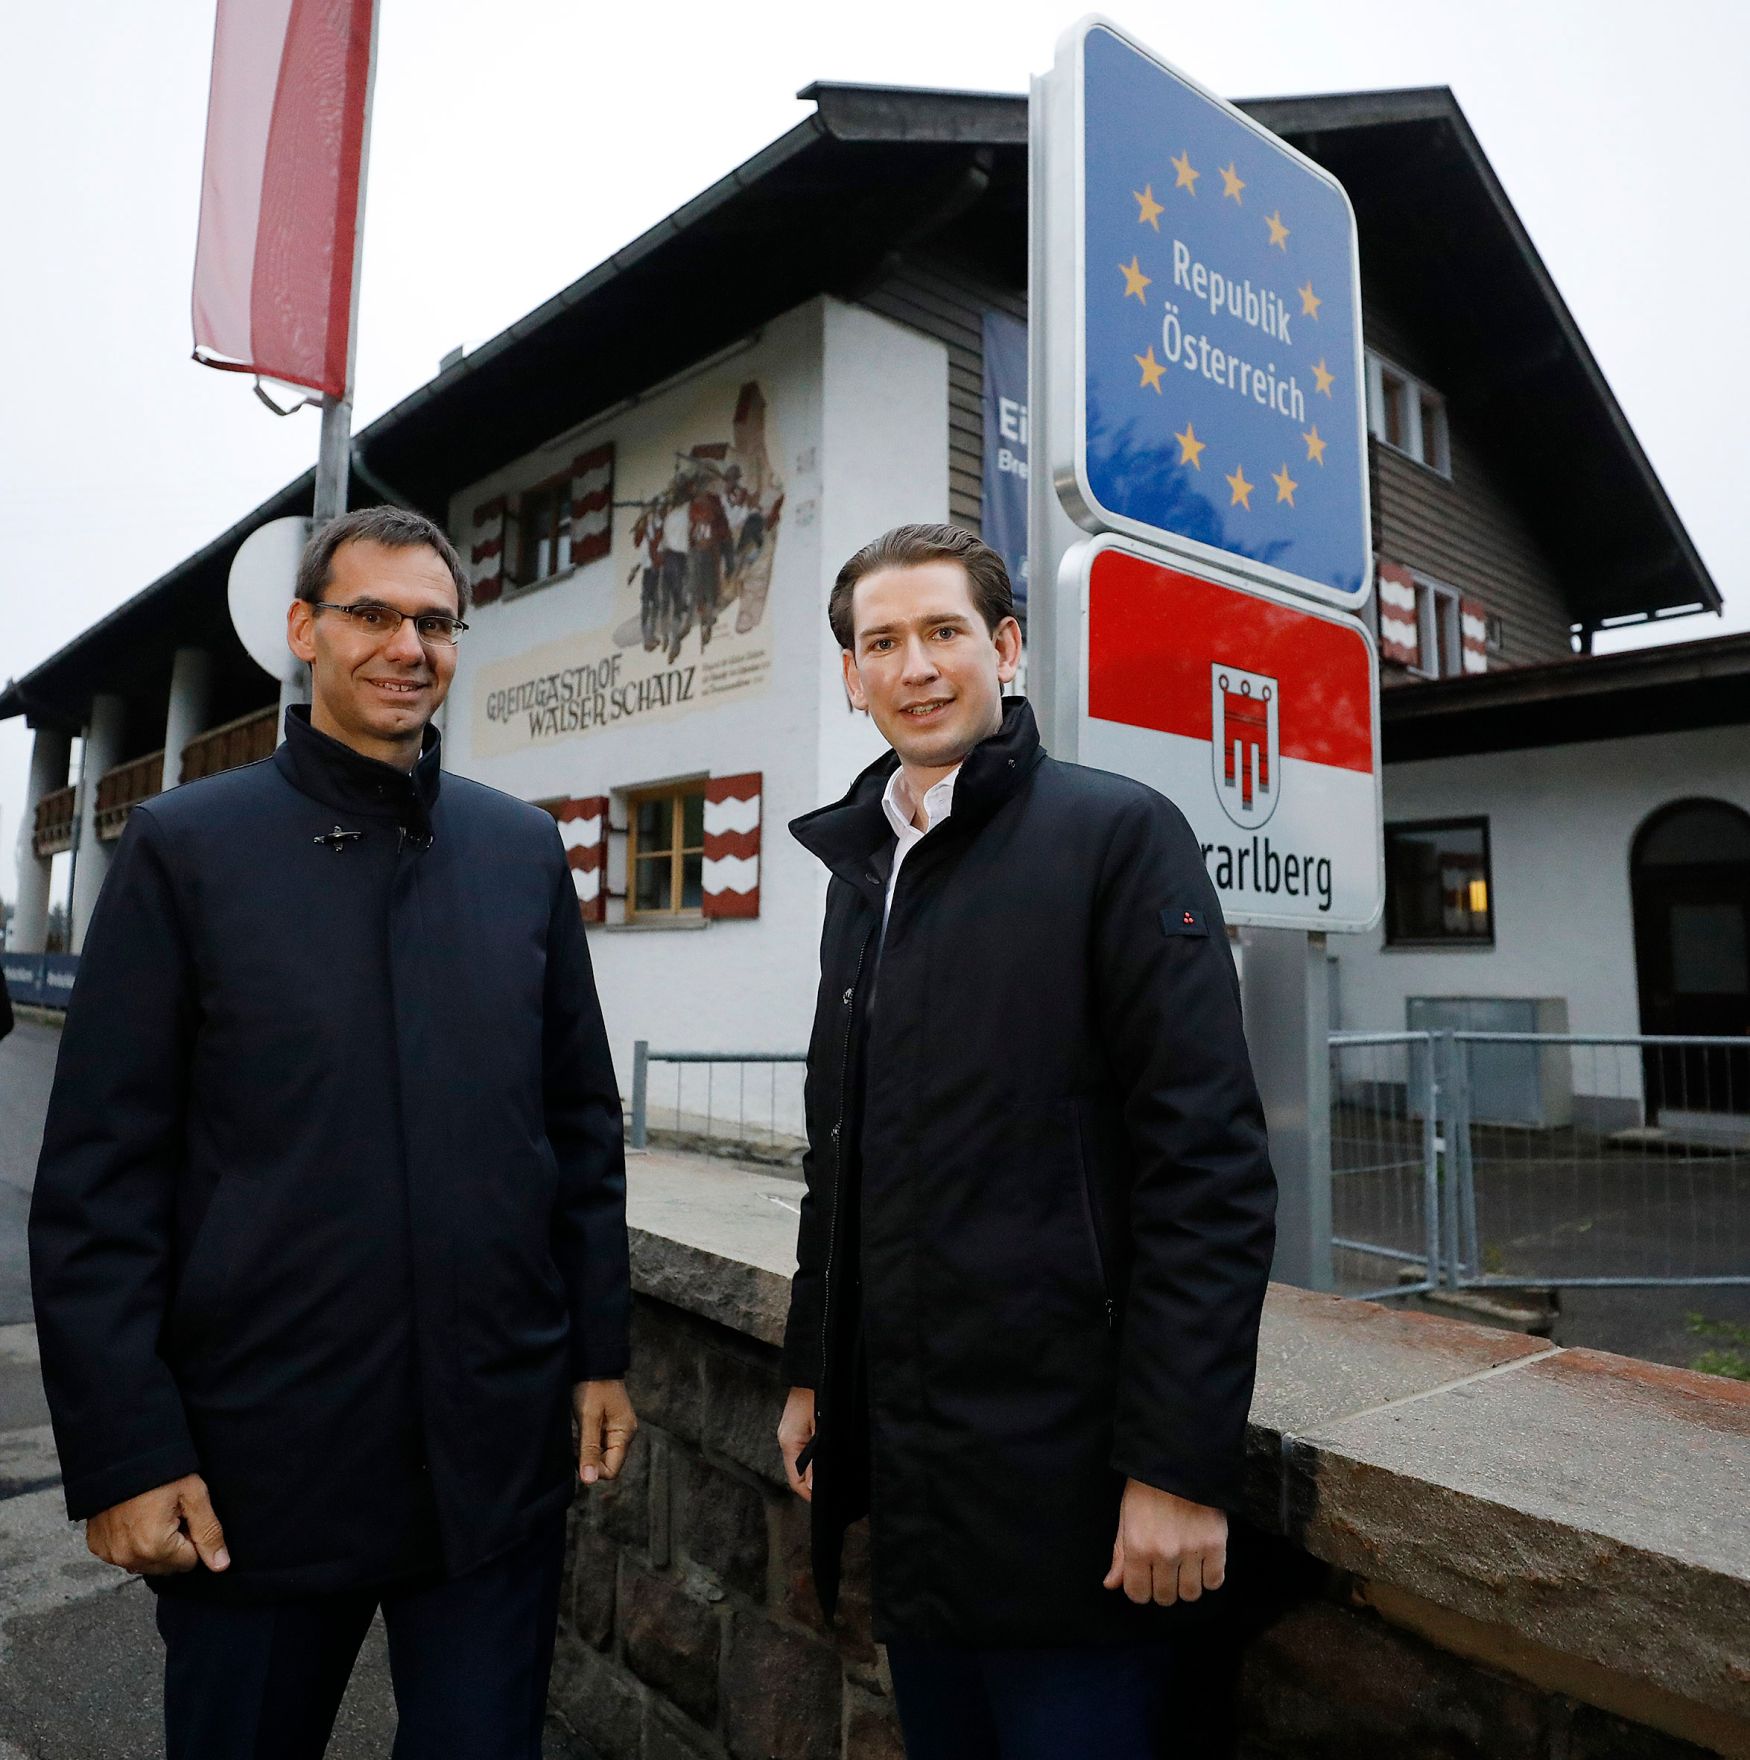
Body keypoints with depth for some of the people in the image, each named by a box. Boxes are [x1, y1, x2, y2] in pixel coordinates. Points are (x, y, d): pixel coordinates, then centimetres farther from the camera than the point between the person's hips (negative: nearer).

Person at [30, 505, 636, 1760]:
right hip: (259, 1459, -1)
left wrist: (601, 1353, 5)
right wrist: (126, 1455, -7)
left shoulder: (525, 849, 3)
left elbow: (583, 1119, 6)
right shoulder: (186, 845, -4)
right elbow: (100, 1176, -5)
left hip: (501, 1450, 2)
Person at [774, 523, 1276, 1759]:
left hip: (1063, 1468, -6)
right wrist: (812, 1372, 14)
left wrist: (1182, 1466, -18)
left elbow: (1212, 1168, -16)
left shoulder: (1117, 834, -10)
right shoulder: (862, 868, 10)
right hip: (905, 1467, 7)